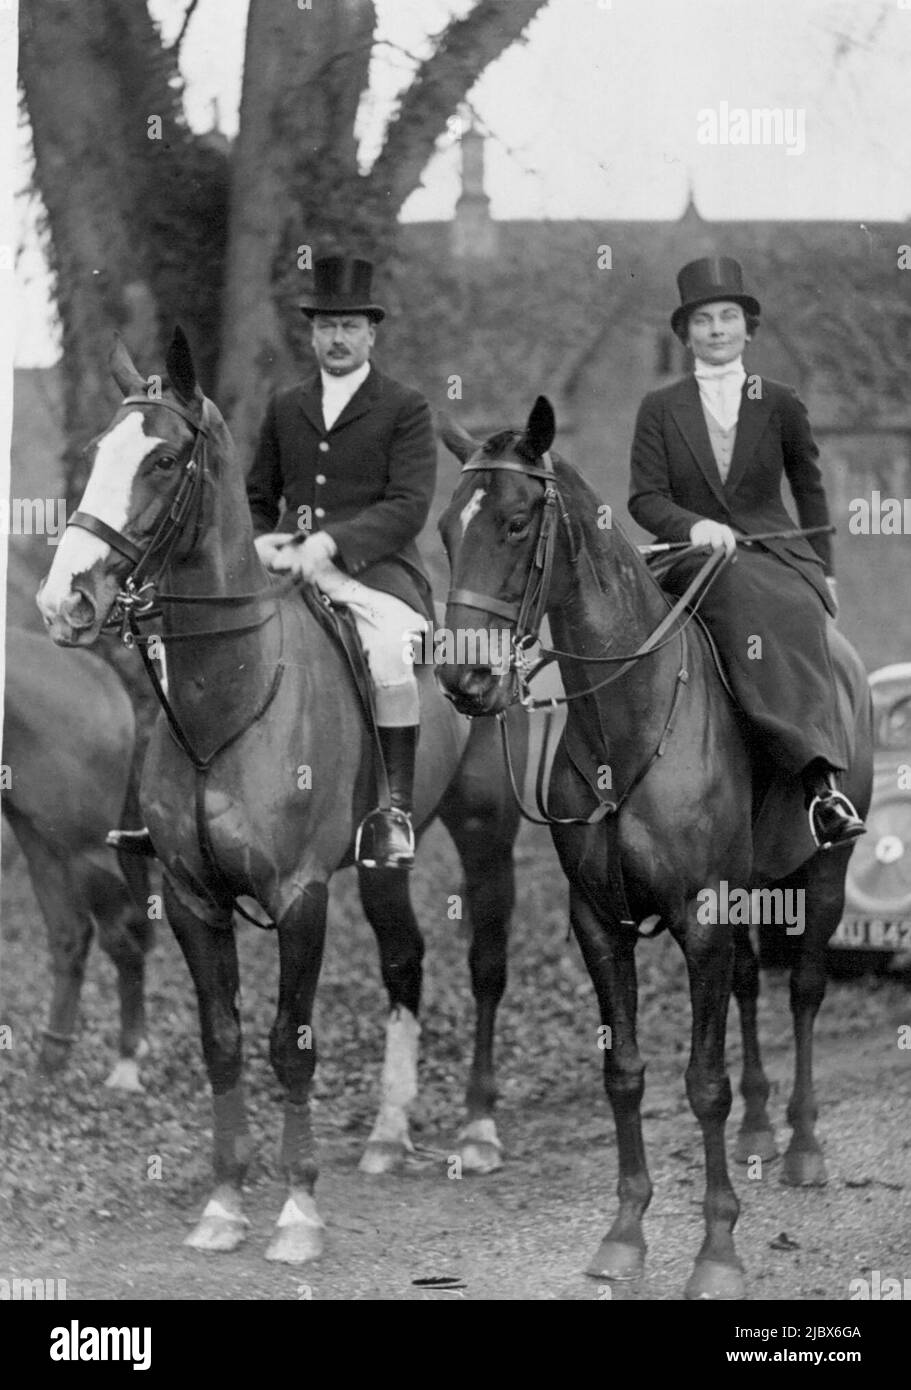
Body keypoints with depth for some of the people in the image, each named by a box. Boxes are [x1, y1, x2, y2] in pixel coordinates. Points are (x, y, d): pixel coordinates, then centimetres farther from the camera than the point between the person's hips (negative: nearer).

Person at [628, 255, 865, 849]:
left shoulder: (780, 404, 12)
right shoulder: (661, 408, 10)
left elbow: (810, 488, 23)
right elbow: (645, 497, 3)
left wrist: (823, 569, 16)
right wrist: (693, 526, -17)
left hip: (777, 552, 1)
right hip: (694, 555, -1)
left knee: (797, 614, -35)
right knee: (752, 598, -37)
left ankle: (823, 785, -48)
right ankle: (819, 778, -49)